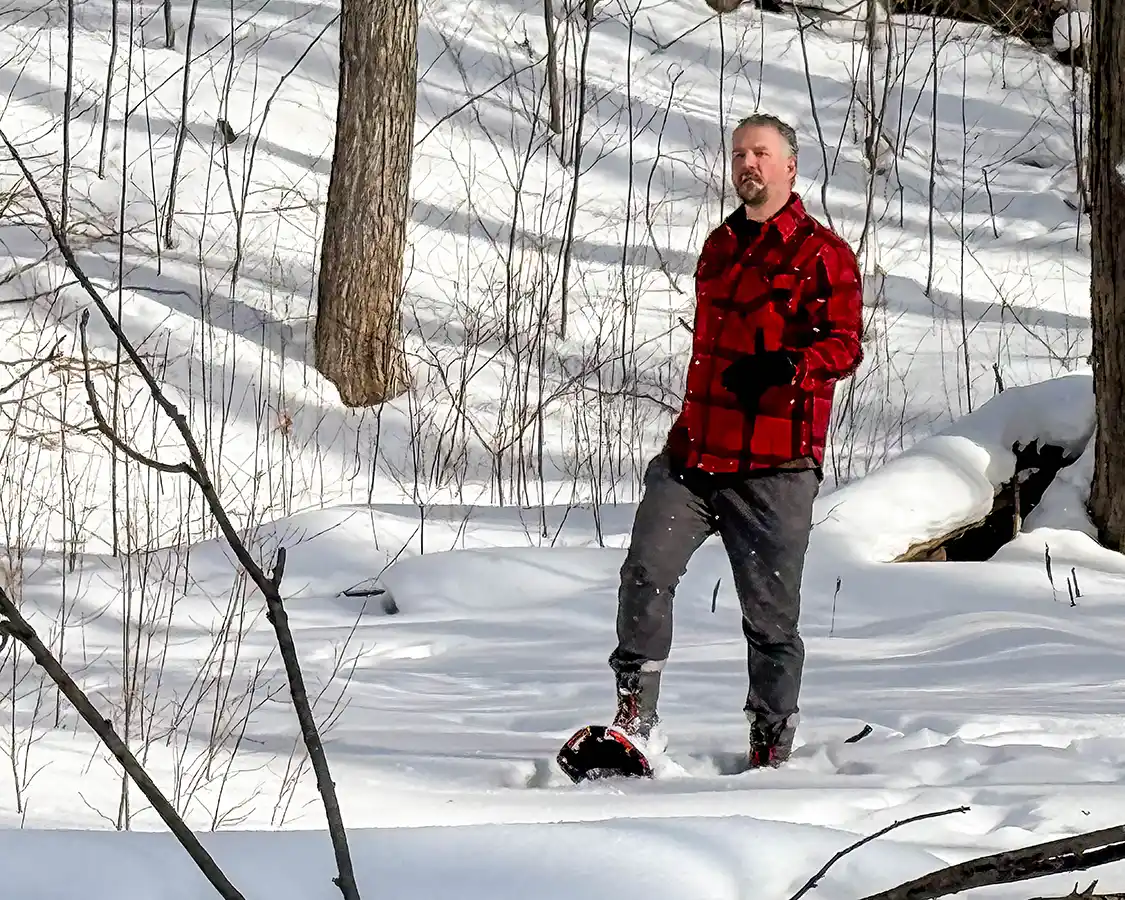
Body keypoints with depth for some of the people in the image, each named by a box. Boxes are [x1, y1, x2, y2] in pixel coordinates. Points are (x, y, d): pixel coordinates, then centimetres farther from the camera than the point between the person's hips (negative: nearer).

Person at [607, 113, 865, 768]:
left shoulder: (824, 254, -1)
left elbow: (845, 345, -12)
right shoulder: (719, 247, 19)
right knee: (646, 572, -13)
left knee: (771, 615, 1)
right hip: (696, 455, 5)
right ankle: (636, 720, -7)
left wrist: (782, 366, -30)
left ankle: (772, 748, 14)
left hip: (776, 468, -5)